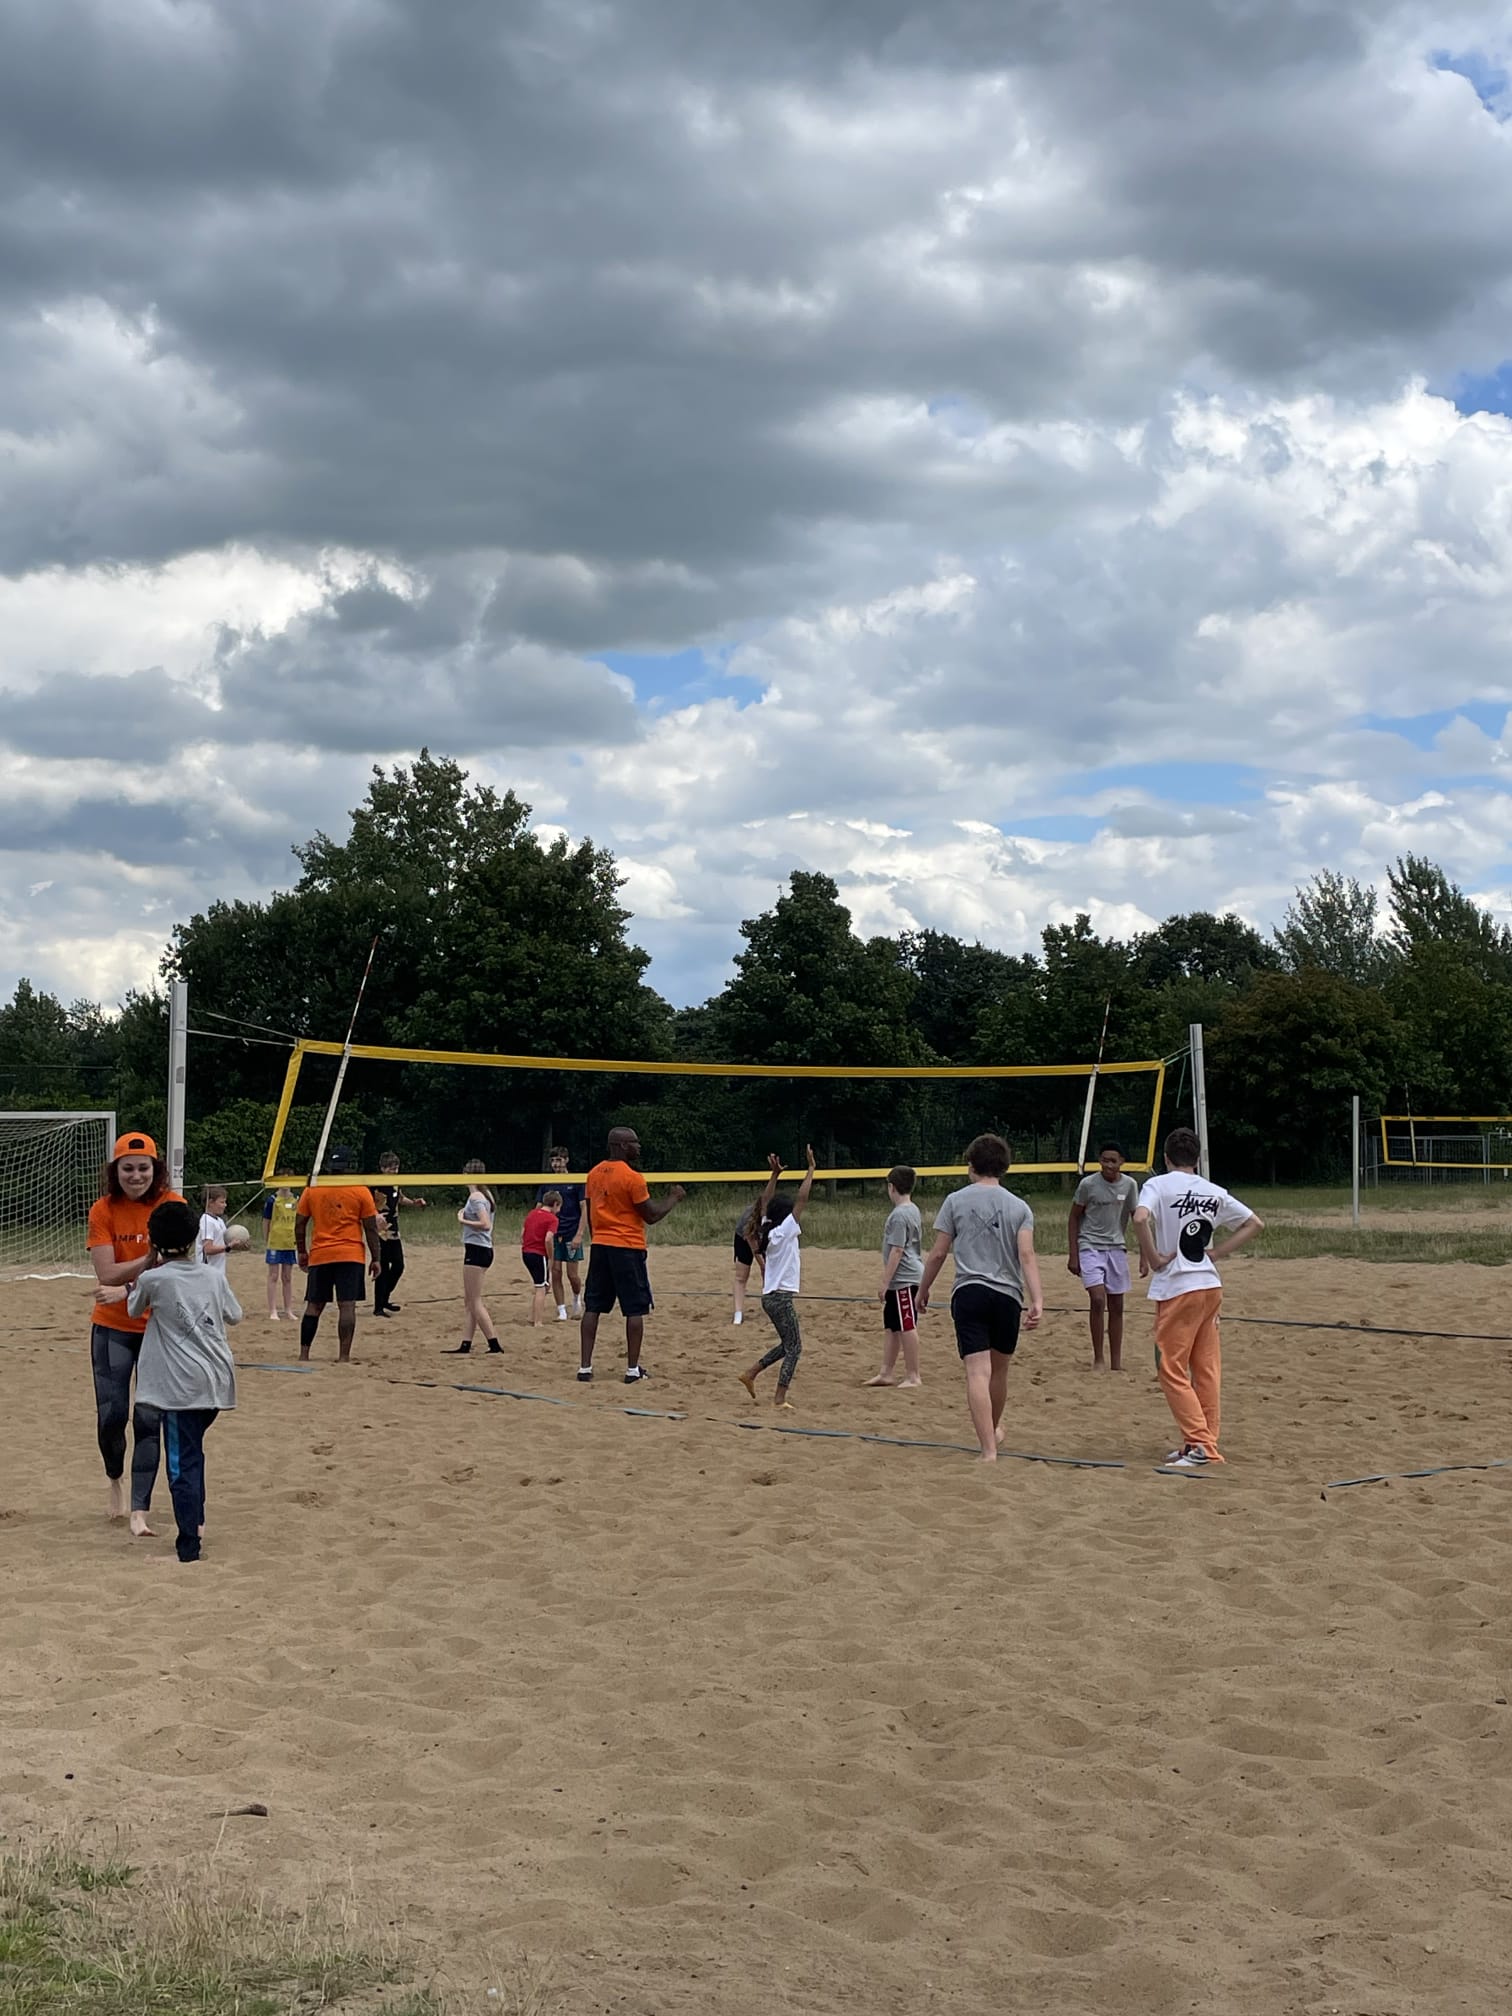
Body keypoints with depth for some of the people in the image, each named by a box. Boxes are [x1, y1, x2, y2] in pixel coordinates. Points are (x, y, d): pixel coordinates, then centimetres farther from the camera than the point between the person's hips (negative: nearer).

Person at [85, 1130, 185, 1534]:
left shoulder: (171, 1205, -8)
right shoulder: (103, 1210, -6)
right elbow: (107, 1275, -13)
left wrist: (129, 1289, -27)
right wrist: (153, 1258, -23)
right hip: (111, 1327, 1)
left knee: (149, 1418, -5)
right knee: (111, 1414, -1)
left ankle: (140, 1511, -1)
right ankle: (115, 1481, 29)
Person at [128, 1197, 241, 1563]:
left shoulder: (152, 1279, -7)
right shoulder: (214, 1277, 5)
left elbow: (134, 1309, 15)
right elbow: (235, 1315, 21)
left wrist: (151, 1263, 18)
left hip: (182, 1385, -5)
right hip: (217, 1381, 5)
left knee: (183, 1461, -4)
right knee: (192, 1451, 22)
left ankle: (189, 1543, -7)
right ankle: (195, 1521, 26)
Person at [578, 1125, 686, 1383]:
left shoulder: (594, 1173, 8)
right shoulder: (632, 1177, -13)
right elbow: (651, 1216, -9)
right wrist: (673, 1199, 5)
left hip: (599, 1246, 6)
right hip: (628, 1248, -6)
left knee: (592, 1308, 7)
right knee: (635, 1310, 2)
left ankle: (585, 1367, 6)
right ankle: (633, 1369, 3)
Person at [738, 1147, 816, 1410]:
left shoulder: (768, 1230, 7)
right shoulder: (785, 1231, -12)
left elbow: (765, 1202, 22)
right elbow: (802, 1199, -16)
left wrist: (775, 1174, 21)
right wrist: (811, 1169, -12)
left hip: (770, 1296, 9)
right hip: (781, 1297, -9)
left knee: (788, 1344, 20)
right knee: (793, 1347, -4)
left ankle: (751, 1374, 18)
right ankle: (780, 1398, -9)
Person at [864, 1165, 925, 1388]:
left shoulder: (899, 1215, -17)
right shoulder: (913, 1211, 14)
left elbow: (897, 1251, -20)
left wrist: (885, 1283, -17)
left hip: (903, 1279, -10)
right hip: (907, 1279, 10)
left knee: (908, 1327, -4)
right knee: (891, 1327, 15)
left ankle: (913, 1376, 2)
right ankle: (886, 1373, 21)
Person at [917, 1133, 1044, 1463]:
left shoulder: (955, 1201, 4)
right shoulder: (1019, 1207, 7)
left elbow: (938, 1253, 4)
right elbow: (1027, 1255, -5)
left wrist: (923, 1289, 17)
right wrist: (1037, 1301, -11)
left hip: (968, 1291, -2)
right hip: (1007, 1295, 2)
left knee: (978, 1373, -8)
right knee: (998, 1370, 21)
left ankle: (989, 1450, -17)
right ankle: (992, 1431, 42)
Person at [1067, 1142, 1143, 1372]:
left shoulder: (1130, 1185, 0)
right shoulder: (1088, 1184, -8)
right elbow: (1074, 1218, 1)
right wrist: (1072, 1255, -3)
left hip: (1117, 1249, 3)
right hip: (1090, 1247, -3)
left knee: (1116, 1306, 5)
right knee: (1098, 1300, -17)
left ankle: (1116, 1363, 13)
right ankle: (1098, 1359, -5)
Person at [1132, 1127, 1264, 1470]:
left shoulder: (1158, 1185, -7)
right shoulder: (1214, 1192, 9)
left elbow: (1141, 1218, -26)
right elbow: (1254, 1223, 16)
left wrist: (1153, 1257, -13)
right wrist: (1217, 1253, 11)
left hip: (1176, 1289, -6)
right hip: (1211, 1286, 6)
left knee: (1171, 1370, -1)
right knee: (1206, 1368, 11)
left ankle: (1200, 1445, -7)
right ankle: (1205, 1442, 15)